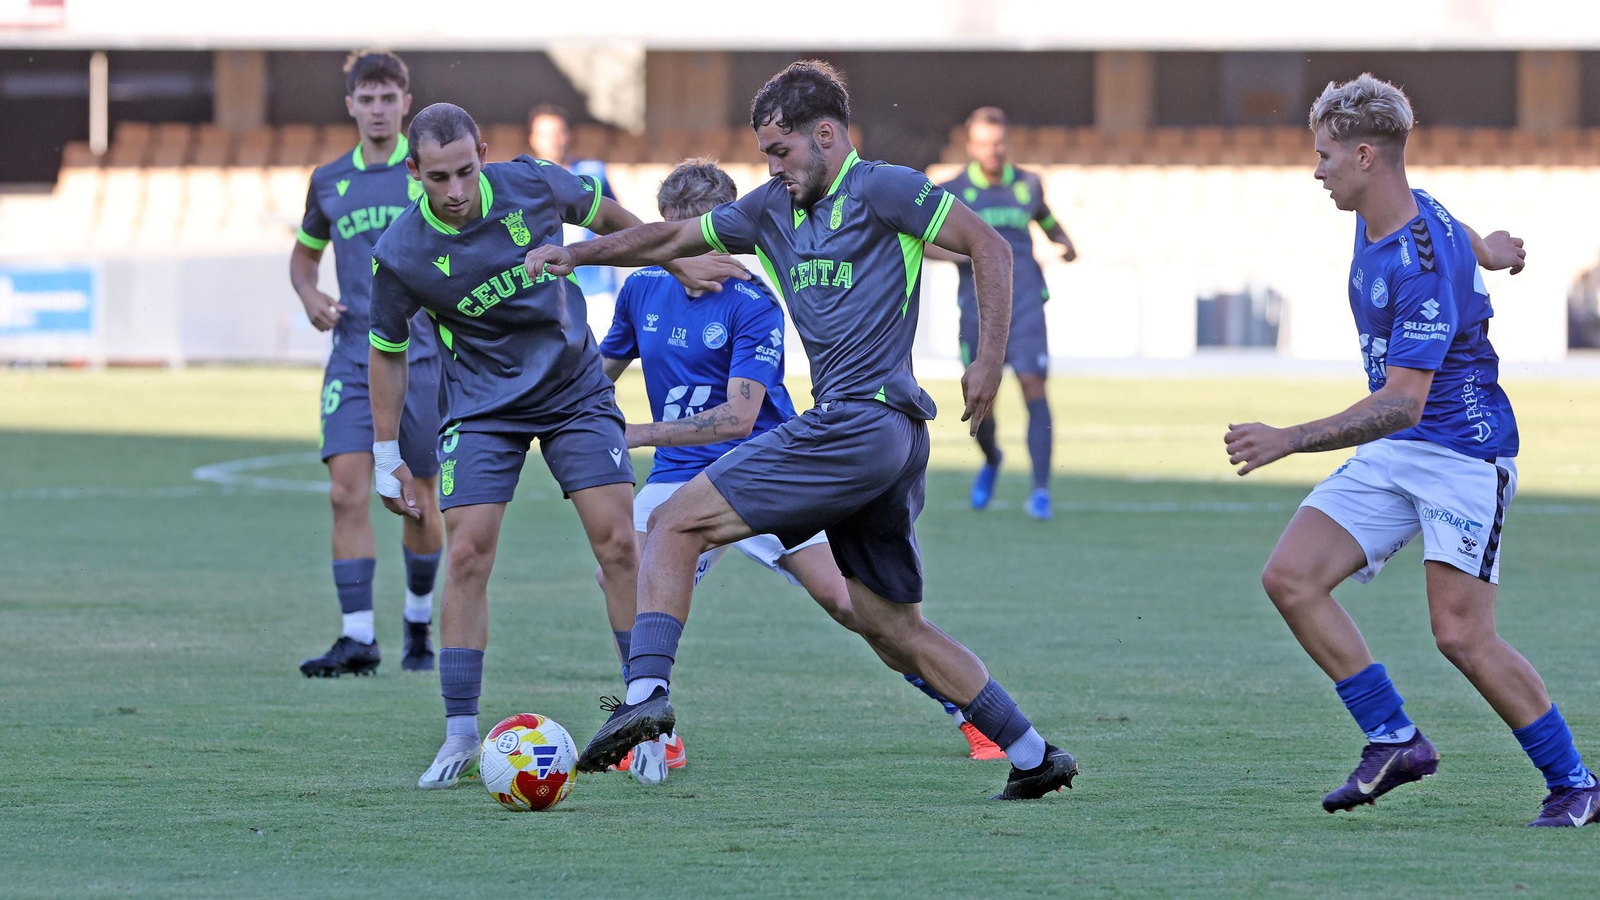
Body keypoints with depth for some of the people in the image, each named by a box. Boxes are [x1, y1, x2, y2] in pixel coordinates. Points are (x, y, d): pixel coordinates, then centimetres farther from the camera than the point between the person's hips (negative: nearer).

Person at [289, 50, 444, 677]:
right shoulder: (328, 182, 10)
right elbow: (304, 253, 24)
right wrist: (310, 298, 2)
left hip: (423, 359, -2)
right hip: (352, 361, 2)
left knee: (419, 502, 5)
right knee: (347, 494, -12)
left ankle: (419, 622, 27)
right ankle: (358, 638, -13)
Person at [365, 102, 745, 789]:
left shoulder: (532, 185, -16)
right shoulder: (400, 256, -17)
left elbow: (605, 216, 6)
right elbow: (386, 349, -1)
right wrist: (387, 457, 2)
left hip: (576, 391, 1)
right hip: (482, 409, -1)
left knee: (617, 542, -9)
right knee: (468, 555, -12)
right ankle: (460, 735, -4)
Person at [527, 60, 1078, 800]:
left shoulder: (878, 190, -4)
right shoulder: (774, 209, 20)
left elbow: (989, 247, -5)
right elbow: (673, 239, 27)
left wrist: (990, 360, -11)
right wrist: (575, 254, 17)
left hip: (860, 423, -9)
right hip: (888, 444, 9)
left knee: (677, 523, -10)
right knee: (894, 629, 11)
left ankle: (646, 691, -22)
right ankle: (1034, 757, 13)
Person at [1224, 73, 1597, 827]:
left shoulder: (1422, 268, -26)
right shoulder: (1377, 219, 2)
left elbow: (1401, 404, -30)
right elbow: (1450, 232, 26)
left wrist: (1289, 441, -34)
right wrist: (1482, 249, 45)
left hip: (1464, 450, -9)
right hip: (1392, 454, 9)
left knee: (1462, 634, -15)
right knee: (1290, 576, -8)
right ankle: (1394, 740, -2)